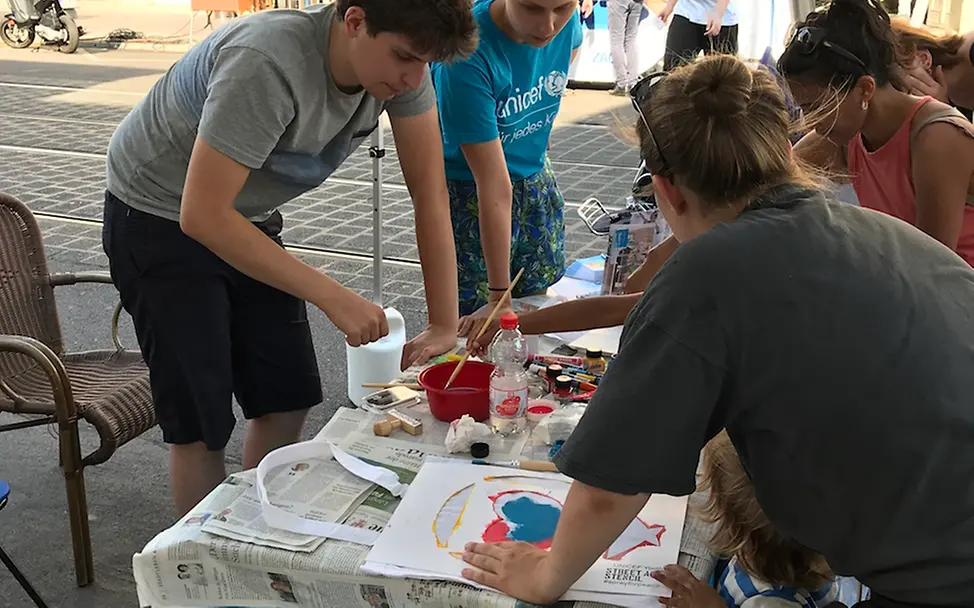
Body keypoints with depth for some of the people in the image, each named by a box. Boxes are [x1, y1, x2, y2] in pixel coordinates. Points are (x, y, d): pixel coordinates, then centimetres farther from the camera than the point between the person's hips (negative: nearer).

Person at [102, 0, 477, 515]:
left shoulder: (399, 56, -16)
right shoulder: (267, 65, -37)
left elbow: (430, 194, -12)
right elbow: (202, 216, -36)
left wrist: (445, 326, -16)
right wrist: (334, 298, -36)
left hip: (247, 216, 7)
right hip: (160, 219, -6)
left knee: (287, 401, 7)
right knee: (201, 423, -3)